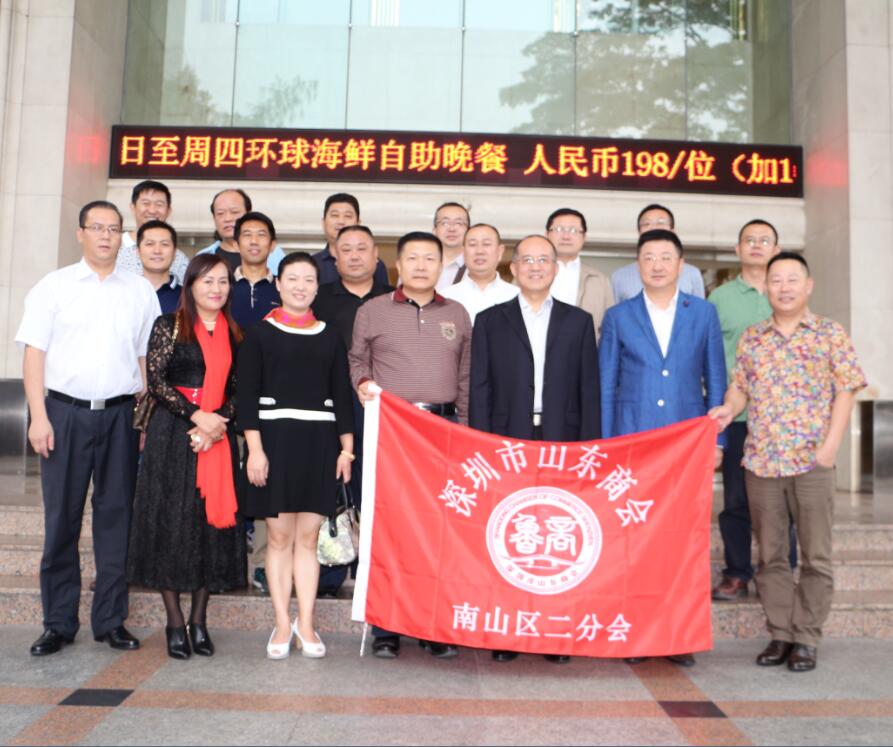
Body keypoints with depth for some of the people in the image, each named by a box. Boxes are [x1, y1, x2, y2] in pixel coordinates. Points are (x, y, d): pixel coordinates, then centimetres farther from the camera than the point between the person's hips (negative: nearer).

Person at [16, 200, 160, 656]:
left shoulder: (140, 291, 10)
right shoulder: (54, 286, 5)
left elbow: (147, 358, 9)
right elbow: (34, 353, 1)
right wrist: (39, 416, -7)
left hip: (120, 413, 1)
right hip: (65, 412, -1)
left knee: (116, 515, 4)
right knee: (61, 516, 3)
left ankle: (110, 619, 15)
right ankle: (58, 622, 14)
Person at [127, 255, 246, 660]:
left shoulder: (234, 334, 12)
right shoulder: (168, 326, 2)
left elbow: (238, 389, 9)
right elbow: (156, 381, -6)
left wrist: (219, 423, -8)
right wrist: (196, 415, -15)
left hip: (218, 436, 3)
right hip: (172, 433, -3)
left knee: (212, 522, 3)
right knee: (171, 521, -2)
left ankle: (199, 619, 14)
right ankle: (175, 622, 8)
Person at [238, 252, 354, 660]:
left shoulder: (330, 337, 11)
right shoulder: (260, 333, 3)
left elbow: (341, 394, 11)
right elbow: (247, 394, -2)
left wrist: (346, 447, 4)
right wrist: (254, 448, -10)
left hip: (318, 442, 2)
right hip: (275, 438, -2)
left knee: (307, 538, 4)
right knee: (279, 537, 2)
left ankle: (305, 624, 12)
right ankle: (282, 625, 12)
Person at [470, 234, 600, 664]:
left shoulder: (579, 322, 11)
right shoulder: (490, 321, 9)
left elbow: (589, 389, 7)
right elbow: (479, 388, 5)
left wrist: (589, 447, 0)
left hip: (563, 446, 1)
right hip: (507, 444, 0)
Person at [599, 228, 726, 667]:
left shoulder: (703, 313, 8)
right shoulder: (618, 317, 5)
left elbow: (715, 380, 9)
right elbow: (605, 386, 6)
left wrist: (716, 440, 3)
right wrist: (602, 447, 1)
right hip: (632, 442, 0)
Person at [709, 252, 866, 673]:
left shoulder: (830, 334, 2)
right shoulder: (750, 338, 10)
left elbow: (845, 390, -1)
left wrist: (831, 444, -10)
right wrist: (728, 408, -7)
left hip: (812, 461, -2)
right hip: (761, 460, 3)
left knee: (815, 555, 3)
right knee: (771, 554, 9)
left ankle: (806, 638, 13)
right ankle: (780, 633, 19)